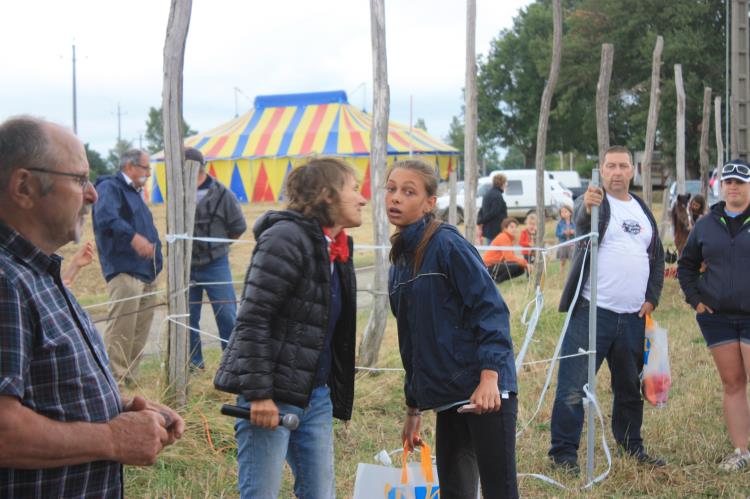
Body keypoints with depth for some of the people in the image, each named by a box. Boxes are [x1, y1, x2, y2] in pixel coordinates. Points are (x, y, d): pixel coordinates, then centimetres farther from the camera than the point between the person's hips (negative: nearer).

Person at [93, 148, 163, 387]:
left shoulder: (135, 192, 25)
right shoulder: (110, 187, -6)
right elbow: (106, 217, -25)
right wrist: (133, 237, -36)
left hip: (146, 272, 10)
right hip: (125, 271, -10)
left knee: (140, 332, 10)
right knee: (121, 328, -13)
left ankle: (129, 377, 17)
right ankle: (115, 380, -11)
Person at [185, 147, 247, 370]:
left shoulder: (222, 194, -8)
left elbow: (238, 228, 4)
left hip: (216, 265, -2)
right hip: (186, 266, 3)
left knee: (226, 314, -1)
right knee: (188, 316, 9)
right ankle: (194, 362, 22)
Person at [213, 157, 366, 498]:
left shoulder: (337, 250, 13)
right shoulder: (286, 238, -14)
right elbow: (252, 320, -18)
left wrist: (337, 396, 19)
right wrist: (259, 393, -22)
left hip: (316, 396, 9)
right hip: (273, 396, -8)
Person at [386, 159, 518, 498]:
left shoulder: (447, 244, -9)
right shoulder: (400, 261, 15)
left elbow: (490, 307, -16)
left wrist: (490, 377, -26)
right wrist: (413, 408, 23)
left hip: (484, 390, -8)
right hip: (447, 396, 8)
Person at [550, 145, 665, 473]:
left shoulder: (643, 210, 16)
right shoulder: (593, 203, -3)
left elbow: (657, 257, 21)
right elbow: (581, 219, -28)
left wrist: (652, 298, 8)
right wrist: (587, 207, -51)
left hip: (633, 316, 6)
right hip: (592, 311, -6)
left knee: (630, 387, 16)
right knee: (574, 387, -6)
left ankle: (631, 447, 30)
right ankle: (564, 452, 1)